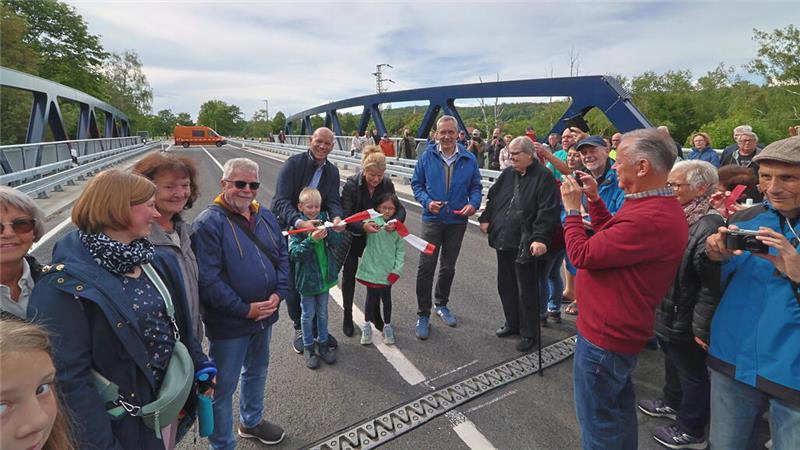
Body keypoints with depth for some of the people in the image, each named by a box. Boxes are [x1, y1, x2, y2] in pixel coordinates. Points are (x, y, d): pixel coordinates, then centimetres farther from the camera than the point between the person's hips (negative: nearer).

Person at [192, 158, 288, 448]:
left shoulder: (266, 217, 4)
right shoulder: (209, 222, -17)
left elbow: (282, 257, 8)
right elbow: (208, 279, -21)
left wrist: (278, 294, -7)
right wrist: (246, 309, -20)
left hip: (265, 315, 7)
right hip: (228, 323, -7)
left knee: (257, 372, 26)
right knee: (224, 386, 9)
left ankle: (252, 421, 50)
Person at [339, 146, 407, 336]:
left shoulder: (387, 183, -13)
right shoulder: (351, 184, -23)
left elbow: (399, 207, -11)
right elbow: (346, 216, -27)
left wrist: (397, 220, -34)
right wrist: (362, 226, -45)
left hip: (375, 235, 3)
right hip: (352, 237, -3)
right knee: (349, 274, 8)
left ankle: (374, 313, 31)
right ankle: (347, 316, 26)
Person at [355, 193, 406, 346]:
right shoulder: (373, 220, -8)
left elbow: (400, 250, 2)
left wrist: (397, 270, -5)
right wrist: (368, 225, -43)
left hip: (387, 270, 2)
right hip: (371, 268, -2)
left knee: (386, 298, 15)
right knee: (371, 297, 12)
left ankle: (387, 325, 34)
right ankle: (367, 325, 33)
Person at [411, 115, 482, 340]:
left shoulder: (469, 159, -1)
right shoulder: (427, 156, -4)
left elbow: (475, 187, 5)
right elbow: (416, 184, 1)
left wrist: (473, 204, -15)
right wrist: (427, 202, -16)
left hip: (457, 221, 2)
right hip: (432, 220, -2)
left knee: (448, 266, 16)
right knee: (426, 267, -6)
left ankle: (441, 305, 36)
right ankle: (423, 315, 7)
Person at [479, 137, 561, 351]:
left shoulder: (543, 177, -11)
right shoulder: (507, 174, 11)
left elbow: (548, 211, -19)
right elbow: (493, 197, 21)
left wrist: (541, 238, -25)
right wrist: (486, 219, 12)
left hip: (526, 245, -7)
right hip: (504, 241, 7)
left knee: (527, 291, 4)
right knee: (506, 285, 18)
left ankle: (529, 333, 22)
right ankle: (512, 323, 37)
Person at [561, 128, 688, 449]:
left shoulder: (651, 218, -29)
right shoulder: (660, 206, 6)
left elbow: (582, 255, -24)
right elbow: (613, 238, 16)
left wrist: (572, 208, -11)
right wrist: (594, 200, 8)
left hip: (606, 333, -10)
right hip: (619, 328, 10)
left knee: (598, 419, 7)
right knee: (619, 405, 27)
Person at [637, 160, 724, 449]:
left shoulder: (709, 226, -26)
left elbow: (712, 285, -26)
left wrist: (702, 328, -22)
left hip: (683, 320, -8)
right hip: (667, 313, 9)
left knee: (692, 374, 11)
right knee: (673, 362, 27)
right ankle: (672, 403, 49)